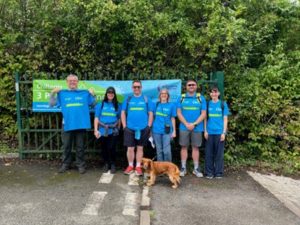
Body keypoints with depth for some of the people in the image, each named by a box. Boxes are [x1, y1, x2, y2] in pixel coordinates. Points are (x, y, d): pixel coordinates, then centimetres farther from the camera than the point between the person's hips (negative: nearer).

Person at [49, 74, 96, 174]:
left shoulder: (85, 93, 7)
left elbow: (93, 104, 8)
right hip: (67, 124, 1)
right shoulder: (62, 93, 8)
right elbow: (52, 104, 5)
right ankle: (65, 164, 22)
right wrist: (53, 93, -6)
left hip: (81, 124, -1)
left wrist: (92, 95, -6)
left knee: (80, 146, 7)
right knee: (66, 146, 10)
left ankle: (81, 165, 16)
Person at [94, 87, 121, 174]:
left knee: (111, 148, -7)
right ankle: (106, 164, 27)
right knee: (104, 148, 8)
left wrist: (118, 129, 9)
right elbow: (96, 118, 2)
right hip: (103, 130, 1)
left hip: (113, 131, -1)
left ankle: (113, 165, 10)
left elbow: (119, 119, 11)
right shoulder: (100, 104, 5)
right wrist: (96, 130, -4)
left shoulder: (117, 105, 7)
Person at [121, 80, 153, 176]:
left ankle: (138, 167, 18)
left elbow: (150, 114, 6)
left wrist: (149, 126, -2)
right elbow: (123, 113, 8)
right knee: (130, 148, 4)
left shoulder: (146, 99, 5)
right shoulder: (128, 99, 7)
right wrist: (124, 126, 0)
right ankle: (130, 166, 20)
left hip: (143, 128, 0)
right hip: (130, 128, 0)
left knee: (140, 148, 8)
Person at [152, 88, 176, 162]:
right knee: (159, 150, 9)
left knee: (166, 151, -7)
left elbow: (173, 119, 6)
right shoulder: (156, 104, 8)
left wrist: (174, 131, 3)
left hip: (167, 131, -2)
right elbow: (152, 117, 12)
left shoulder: (171, 105, 4)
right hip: (156, 131, 2)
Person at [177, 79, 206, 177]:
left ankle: (196, 168, 14)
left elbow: (203, 114, -2)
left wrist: (194, 124, -12)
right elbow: (179, 113, 1)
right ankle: (183, 168, 13)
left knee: (195, 147, 6)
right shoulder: (181, 98, 5)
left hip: (197, 128, 0)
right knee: (184, 147, 5)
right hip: (184, 127, 0)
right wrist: (186, 124, -11)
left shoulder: (201, 98, 3)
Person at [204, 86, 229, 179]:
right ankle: (209, 172, 13)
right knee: (209, 153, 4)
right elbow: (205, 118, 9)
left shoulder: (223, 104, 4)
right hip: (209, 132, 1)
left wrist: (224, 132, -4)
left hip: (219, 132, -1)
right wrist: (205, 131, 1)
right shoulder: (207, 104, 7)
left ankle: (219, 172, 15)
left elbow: (225, 119, 3)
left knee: (219, 153, 4)